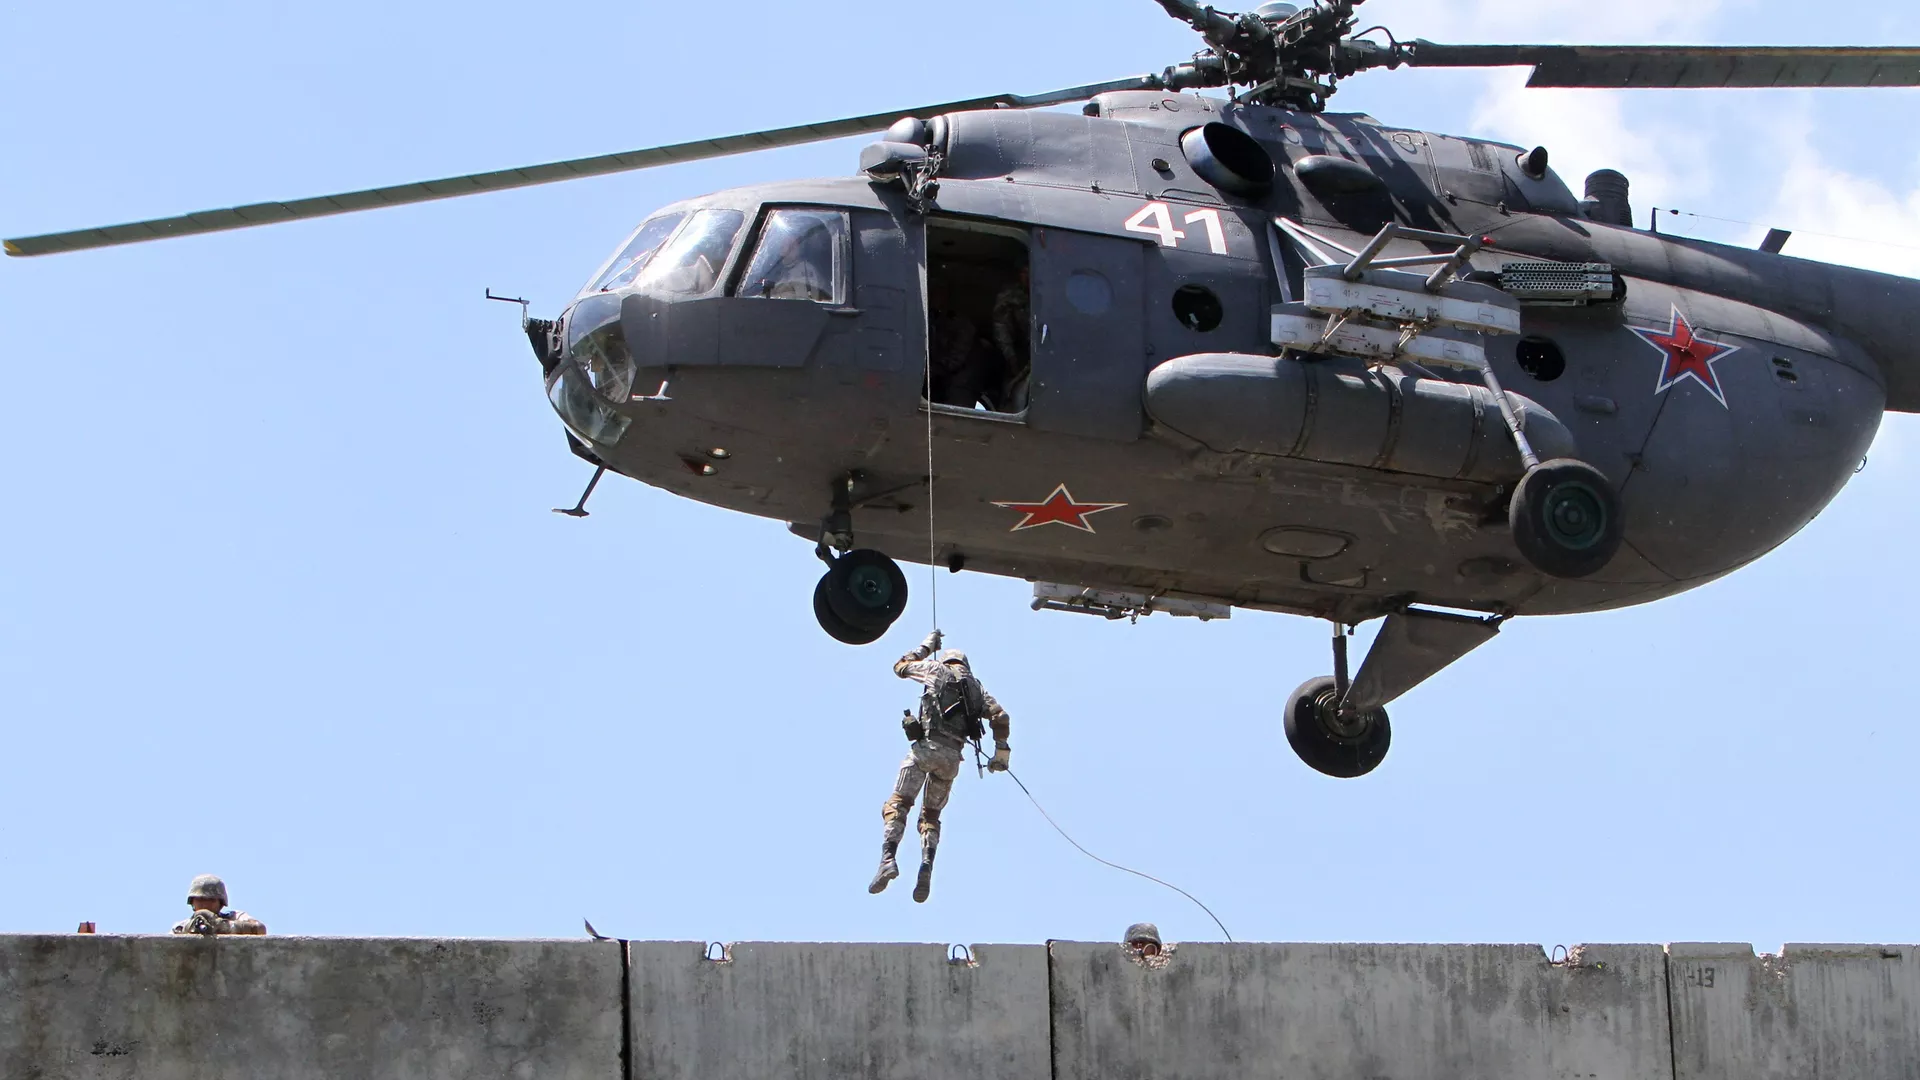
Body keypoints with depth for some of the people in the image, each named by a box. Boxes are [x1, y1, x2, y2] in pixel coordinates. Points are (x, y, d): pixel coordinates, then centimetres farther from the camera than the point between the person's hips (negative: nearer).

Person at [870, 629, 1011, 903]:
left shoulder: (937, 670, 13)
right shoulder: (977, 687, 20)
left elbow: (900, 666, 28)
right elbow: (1000, 718, 8)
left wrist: (927, 646, 40)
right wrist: (1001, 752, 11)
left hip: (926, 747, -4)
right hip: (953, 756, 4)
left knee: (897, 804, -8)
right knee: (931, 814, 14)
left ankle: (888, 858, -31)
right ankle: (926, 868, -9)